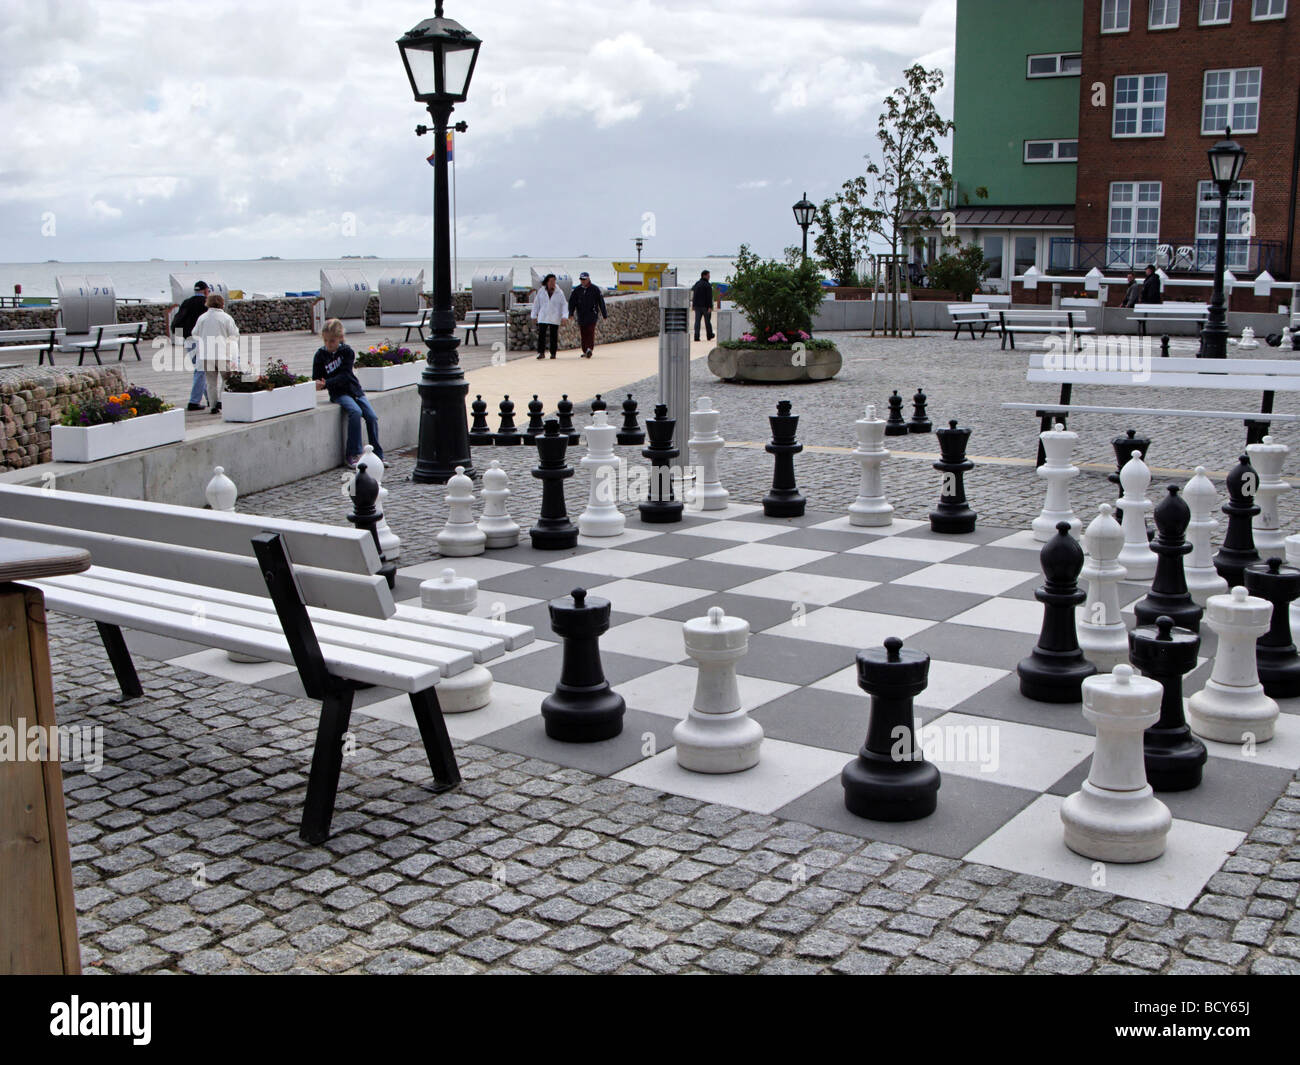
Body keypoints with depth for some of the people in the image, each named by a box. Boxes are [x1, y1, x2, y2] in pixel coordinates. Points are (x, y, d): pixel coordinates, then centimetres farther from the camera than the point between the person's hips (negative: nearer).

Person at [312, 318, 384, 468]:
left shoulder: (347, 351, -3)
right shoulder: (320, 355, 0)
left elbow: (344, 376, -15)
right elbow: (316, 378, 3)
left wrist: (326, 383, -27)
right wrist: (317, 384, -21)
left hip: (355, 390, 2)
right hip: (339, 394, -2)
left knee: (372, 416, -16)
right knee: (355, 412, -30)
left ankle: (377, 455, -5)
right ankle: (354, 455, -29)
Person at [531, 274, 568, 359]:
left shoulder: (559, 293, 2)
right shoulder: (541, 291, 5)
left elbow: (564, 305, 1)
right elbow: (536, 303, 11)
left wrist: (564, 316, -11)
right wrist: (534, 315, 10)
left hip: (554, 319, 0)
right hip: (542, 318, 0)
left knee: (554, 337, 1)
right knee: (541, 335, -7)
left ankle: (553, 353, 10)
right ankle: (541, 353, -4)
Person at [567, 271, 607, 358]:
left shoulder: (595, 289, 2)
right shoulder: (577, 290, 9)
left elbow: (601, 302, 5)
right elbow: (572, 302, 8)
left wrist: (604, 314, 5)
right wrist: (571, 313, -5)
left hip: (592, 315, -3)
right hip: (581, 316, 3)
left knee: (590, 332, -13)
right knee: (583, 334, 5)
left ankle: (590, 349, -21)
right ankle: (585, 351, 11)